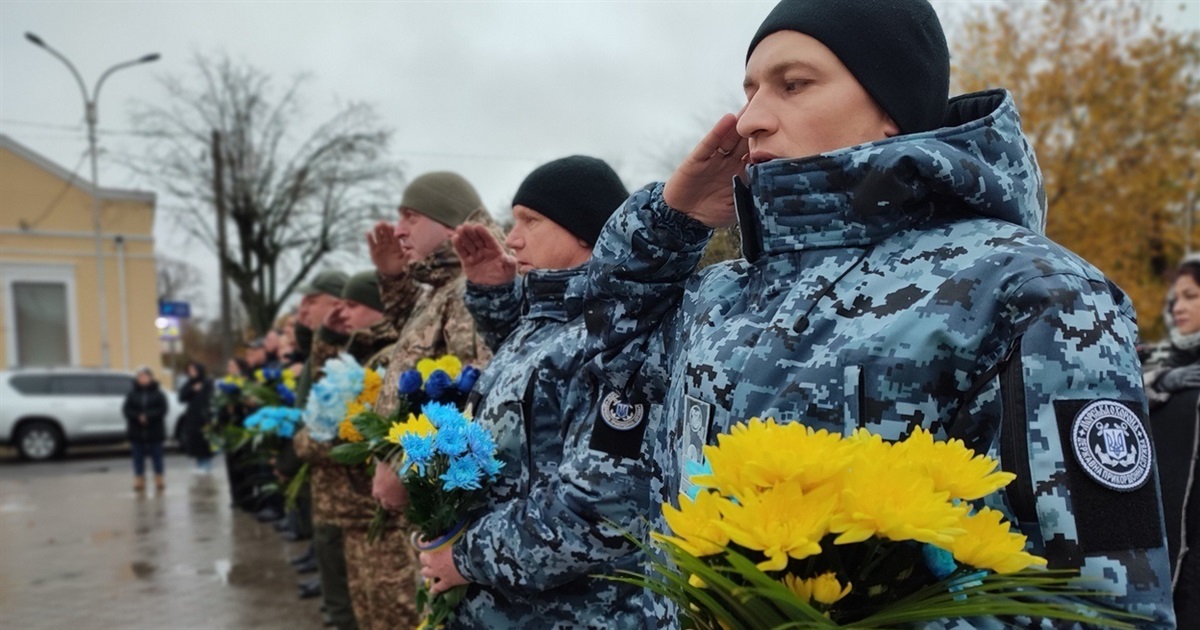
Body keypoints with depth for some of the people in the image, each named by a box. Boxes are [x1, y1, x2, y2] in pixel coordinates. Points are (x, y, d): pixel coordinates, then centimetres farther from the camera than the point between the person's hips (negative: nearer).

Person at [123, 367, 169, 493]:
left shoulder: (158, 394, -1)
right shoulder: (132, 394, 4)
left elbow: (162, 409, -9)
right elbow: (126, 409, -2)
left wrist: (148, 416, -21)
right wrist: (138, 417, -18)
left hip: (155, 432, -2)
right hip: (137, 432, 2)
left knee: (156, 455, 5)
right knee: (138, 456, 5)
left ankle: (159, 480, 14)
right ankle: (139, 481, 12)